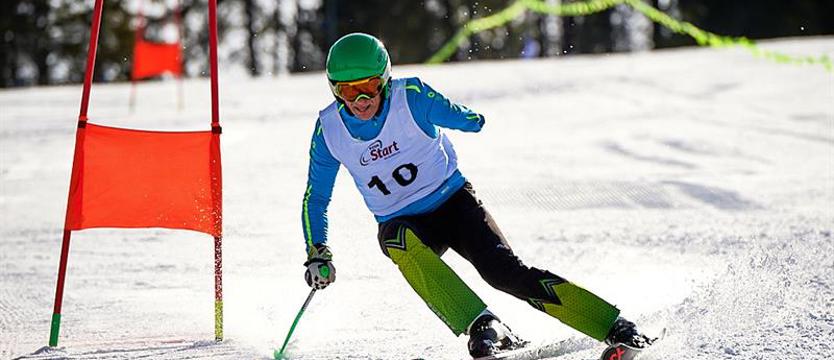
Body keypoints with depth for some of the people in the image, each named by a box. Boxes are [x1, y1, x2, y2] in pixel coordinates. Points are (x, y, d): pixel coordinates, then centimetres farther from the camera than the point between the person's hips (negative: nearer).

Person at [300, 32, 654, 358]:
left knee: (504, 271, -22)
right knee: (401, 244, -35)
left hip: (453, 202, -2)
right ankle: (483, 327, -40)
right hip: (401, 222, 2)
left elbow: (461, 117, -14)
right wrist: (317, 253, -2)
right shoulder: (329, 129, -7)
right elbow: (315, 197, 3)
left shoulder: (411, 97, -14)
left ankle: (617, 329, -19)